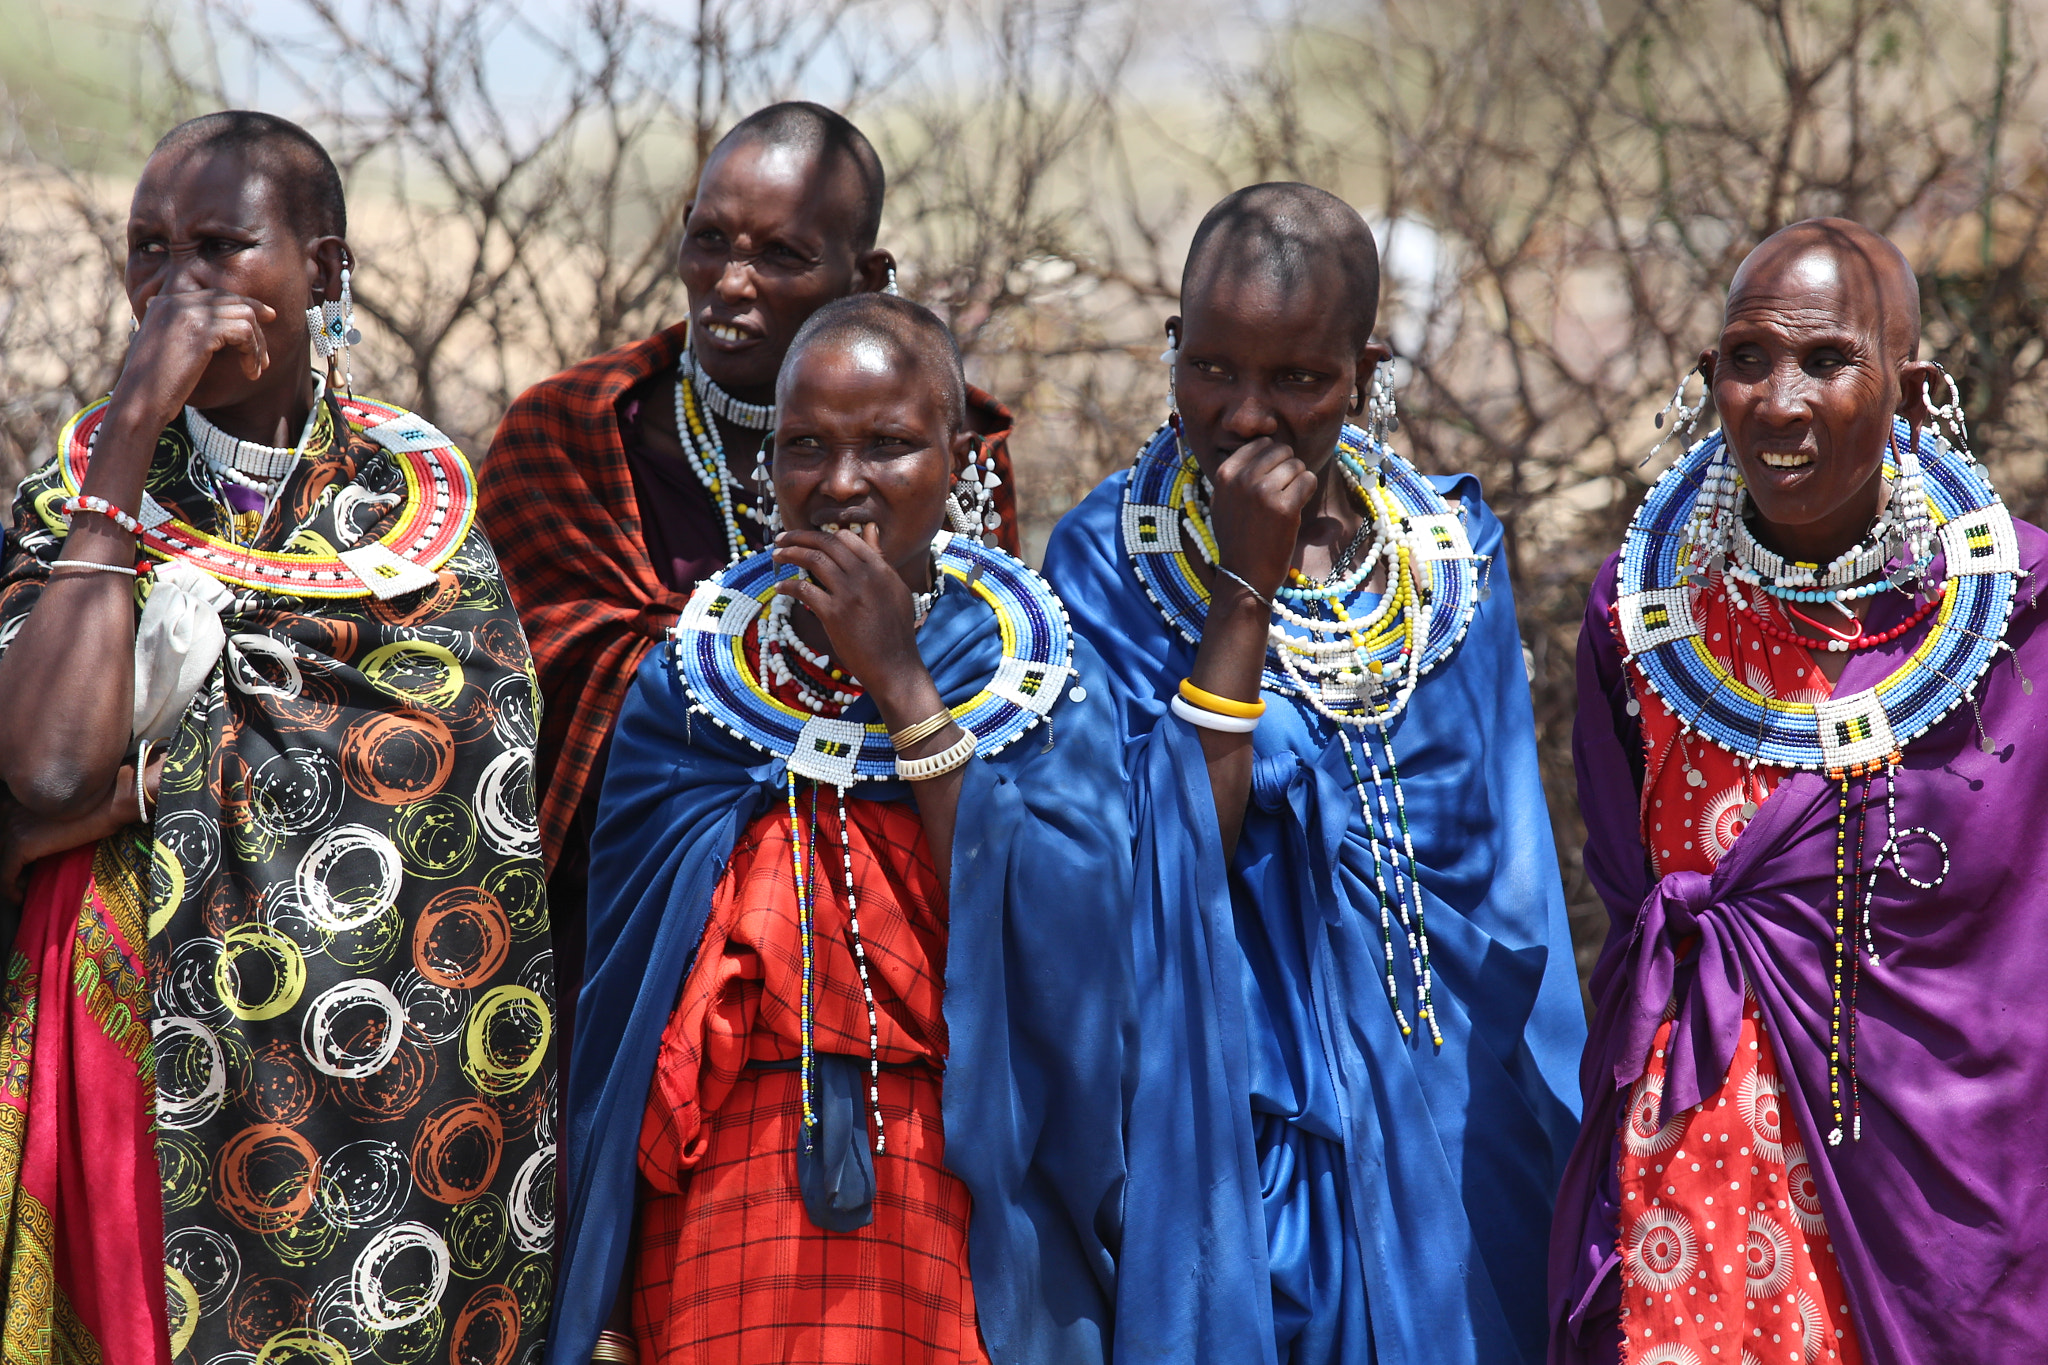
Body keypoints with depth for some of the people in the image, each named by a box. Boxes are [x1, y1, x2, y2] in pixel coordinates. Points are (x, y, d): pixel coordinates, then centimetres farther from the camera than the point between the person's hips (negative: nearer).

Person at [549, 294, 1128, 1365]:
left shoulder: (1042, 683, 1)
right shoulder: (691, 685, 4)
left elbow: (1062, 947, -15)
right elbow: (621, 1009, 3)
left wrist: (900, 686, -16)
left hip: (968, 1243, -1)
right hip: (720, 1248, 1)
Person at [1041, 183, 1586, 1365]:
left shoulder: (1451, 554, 3)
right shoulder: (1109, 562, -6)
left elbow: (1505, 897, 8)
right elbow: (1169, 865, -17)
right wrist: (1243, 592, -20)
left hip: (1433, 1130, 3)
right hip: (1212, 1130, -3)